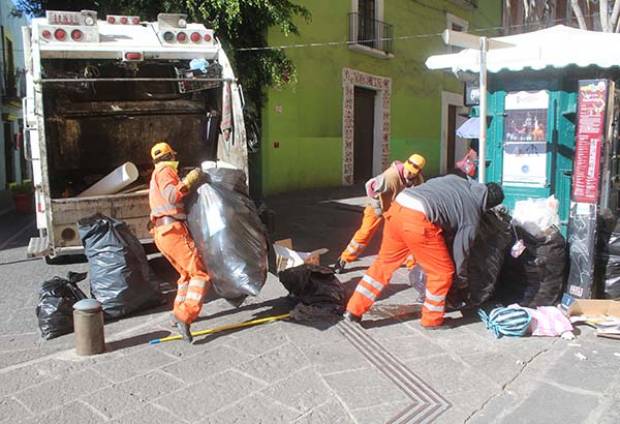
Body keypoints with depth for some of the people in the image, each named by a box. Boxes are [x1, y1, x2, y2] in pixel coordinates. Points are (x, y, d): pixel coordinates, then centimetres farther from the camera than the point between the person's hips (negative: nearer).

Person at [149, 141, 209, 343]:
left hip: (162, 233, 10)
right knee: (200, 274, -12)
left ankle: (179, 313, 27)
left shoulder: (156, 177, 28)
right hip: (174, 230, -10)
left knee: (187, 273, 23)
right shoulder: (165, 172, -1)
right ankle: (185, 317, -22)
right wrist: (189, 180, -17)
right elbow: (172, 196, -19)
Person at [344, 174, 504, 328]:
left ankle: (354, 310, 25)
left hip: (397, 207, 7)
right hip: (418, 219, -7)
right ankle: (432, 320, 27)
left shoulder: (456, 180, 26)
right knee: (442, 272, 13)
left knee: (384, 262, 21)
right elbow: (461, 247, 15)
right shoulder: (472, 214, 11)